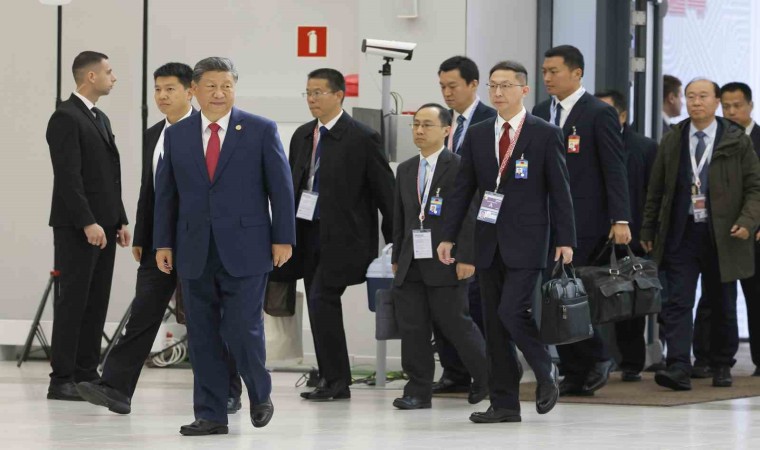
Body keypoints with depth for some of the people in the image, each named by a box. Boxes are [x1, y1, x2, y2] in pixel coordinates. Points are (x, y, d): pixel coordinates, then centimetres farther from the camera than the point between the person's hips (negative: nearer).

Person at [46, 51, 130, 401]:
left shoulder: (101, 119, 18)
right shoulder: (66, 118, -11)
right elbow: (68, 177, -18)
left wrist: (120, 221, 13)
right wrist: (88, 223, -22)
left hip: (104, 225, 9)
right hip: (77, 227, -9)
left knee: (96, 303, 7)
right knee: (73, 301, -7)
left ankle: (87, 374, 11)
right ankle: (62, 379, -4)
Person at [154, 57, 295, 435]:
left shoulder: (261, 131, 0)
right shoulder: (177, 135, 8)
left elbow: (281, 187, 1)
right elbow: (165, 192, 11)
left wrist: (283, 238, -3)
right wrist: (163, 243, 7)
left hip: (245, 250, -3)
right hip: (195, 253, 3)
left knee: (243, 330, -6)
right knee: (202, 336, 4)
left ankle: (260, 396, 19)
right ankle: (210, 414, 11)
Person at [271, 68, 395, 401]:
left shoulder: (361, 138, -7)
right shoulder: (302, 136, 12)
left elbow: (385, 191, -6)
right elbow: (292, 186, 17)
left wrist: (396, 244, -7)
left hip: (341, 236, -7)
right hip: (308, 233, 7)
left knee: (321, 299, -14)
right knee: (320, 307, 8)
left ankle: (335, 380, -6)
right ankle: (332, 380, 14)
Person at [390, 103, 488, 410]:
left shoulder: (459, 167, -5)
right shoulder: (405, 170, 16)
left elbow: (470, 216, -9)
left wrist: (466, 258, -15)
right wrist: (397, 257, 16)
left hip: (446, 262, -6)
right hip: (411, 263, 6)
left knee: (454, 322, -1)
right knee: (411, 327, 2)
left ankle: (485, 379, 19)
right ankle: (418, 390, 8)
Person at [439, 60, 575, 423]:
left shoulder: (545, 135, -2)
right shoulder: (477, 135, 10)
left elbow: (559, 190, -3)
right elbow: (462, 189, 11)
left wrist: (565, 240, -8)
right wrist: (448, 236, 5)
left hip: (526, 242, -5)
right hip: (489, 240, 5)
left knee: (513, 311, -17)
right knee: (494, 325, 5)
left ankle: (546, 373, 8)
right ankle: (504, 404, 10)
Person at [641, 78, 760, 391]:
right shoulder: (671, 142, 8)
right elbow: (656, 190, 12)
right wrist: (648, 230, 10)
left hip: (722, 235, -1)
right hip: (681, 233, 1)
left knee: (722, 306, 8)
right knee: (678, 304, -9)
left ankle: (721, 366, 22)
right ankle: (678, 368, -15)